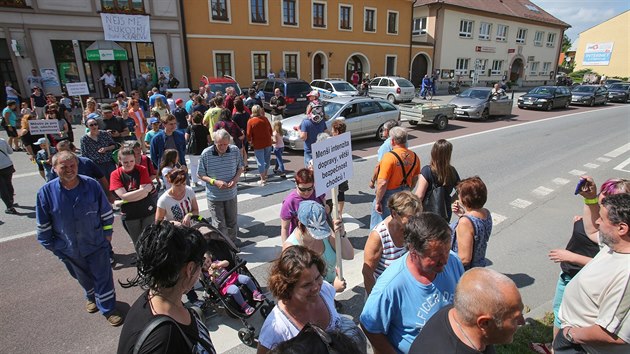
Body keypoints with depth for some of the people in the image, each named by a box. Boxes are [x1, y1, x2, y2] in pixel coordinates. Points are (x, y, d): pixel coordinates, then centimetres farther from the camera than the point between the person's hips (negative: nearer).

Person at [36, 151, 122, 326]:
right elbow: (43, 224, -1)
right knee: (83, 277, 24)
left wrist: (107, 233, 1)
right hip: (68, 249, 2)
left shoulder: (92, 185, -15)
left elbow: (106, 212, -3)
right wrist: (50, 244, 3)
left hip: (97, 243, -2)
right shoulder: (46, 192, -13)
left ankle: (108, 308, 24)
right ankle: (92, 297, 52)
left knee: (103, 277, 6)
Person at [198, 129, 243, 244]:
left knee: (232, 221, 21)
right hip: (214, 196, -3)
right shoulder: (206, 154, -16)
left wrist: (235, 179, -14)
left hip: (231, 194, 3)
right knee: (219, 224, 6)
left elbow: (240, 168, 5)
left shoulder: (235, 150, -10)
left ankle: (233, 239, 44)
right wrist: (215, 182, -22)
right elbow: (201, 175, -7)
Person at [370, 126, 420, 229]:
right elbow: (415, 179, 11)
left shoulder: (389, 157, -21)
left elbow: (383, 183, -24)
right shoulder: (414, 157, -1)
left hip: (388, 198, -6)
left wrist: (378, 201, -14)